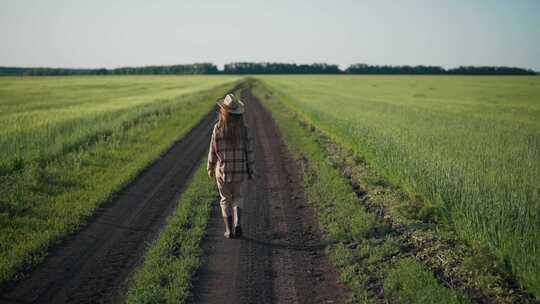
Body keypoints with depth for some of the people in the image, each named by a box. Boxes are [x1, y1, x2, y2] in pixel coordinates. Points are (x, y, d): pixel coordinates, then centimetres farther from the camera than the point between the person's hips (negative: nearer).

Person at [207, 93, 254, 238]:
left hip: (223, 169, -1)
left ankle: (229, 230, 15)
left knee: (226, 200, 17)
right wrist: (251, 170, 5)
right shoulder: (244, 127, -9)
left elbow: (213, 150, -5)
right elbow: (249, 150, -6)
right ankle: (237, 224, -5)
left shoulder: (218, 127, -12)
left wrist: (210, 168, 10)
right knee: (238, 199, 18)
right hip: (241, 170, 1)